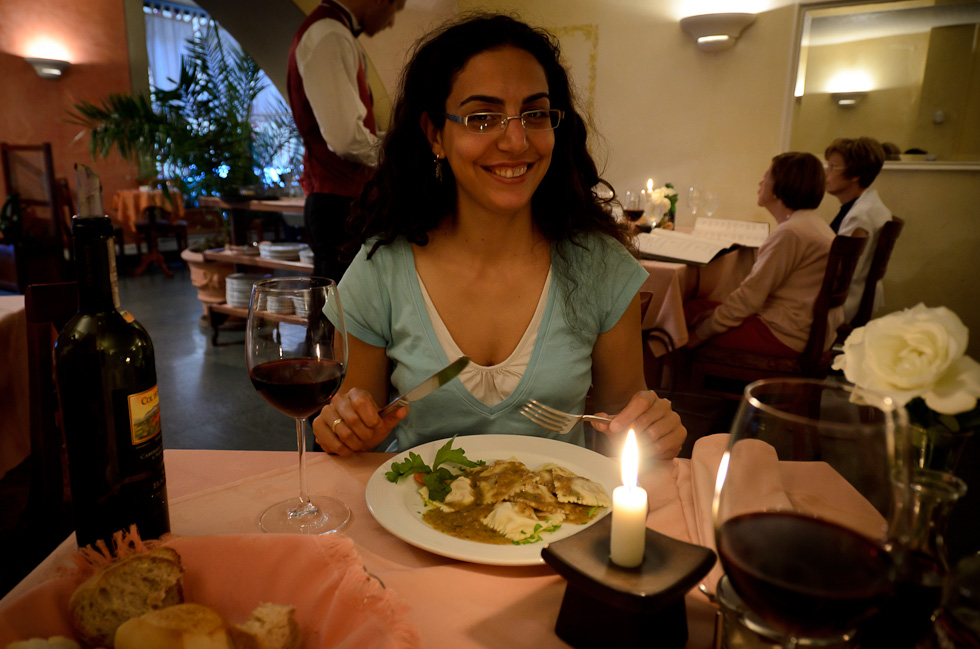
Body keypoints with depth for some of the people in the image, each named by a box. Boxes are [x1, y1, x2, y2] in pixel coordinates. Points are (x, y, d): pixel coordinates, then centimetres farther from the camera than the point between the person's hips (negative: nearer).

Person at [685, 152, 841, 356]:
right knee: (695, 306, 11)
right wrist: (721, 312, 8)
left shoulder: (791, 232, -21)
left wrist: (701, 333, -10)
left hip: (786, 335, -10)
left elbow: (751, 295, -19)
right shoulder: (810, 223, 12)